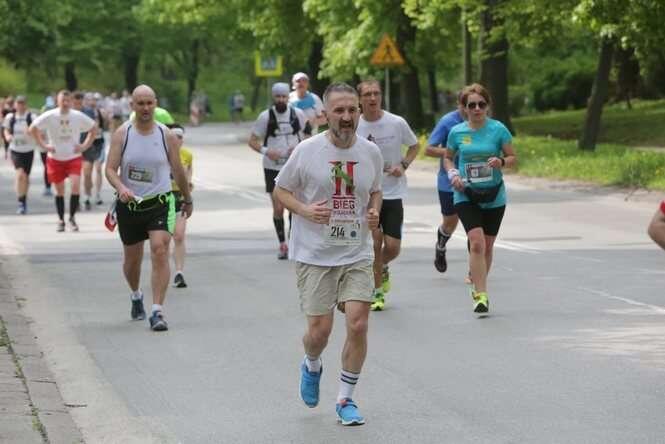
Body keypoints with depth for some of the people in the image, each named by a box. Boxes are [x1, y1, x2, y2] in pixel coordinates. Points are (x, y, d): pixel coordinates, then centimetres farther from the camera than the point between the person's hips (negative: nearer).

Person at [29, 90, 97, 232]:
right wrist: (43, 145, -3)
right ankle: (61, 220, 20)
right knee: (59, 190, 6)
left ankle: (72, 217, -2)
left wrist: (85, 145, 1)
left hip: (74, 158, 0)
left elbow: (94, 128, 8)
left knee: (76, 185, -18)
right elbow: (33, 128, 2)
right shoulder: (49, 116, -8)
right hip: (55, 159, 0)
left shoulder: (78, 116, -6)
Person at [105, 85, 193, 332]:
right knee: (132, 258, 14)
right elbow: (110, 169, -9)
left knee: (160, 251, -20)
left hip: (160, 203, -1)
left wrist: (187, 199, 19)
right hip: (129, 204, 1)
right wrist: (121, 188, -28)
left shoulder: (167, 136, -2)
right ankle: (136, 296, 45)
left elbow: (178, 171, 9)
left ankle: (157, 311, -21)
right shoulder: (122, 134, -4)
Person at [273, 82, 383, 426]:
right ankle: (311, 367, 35)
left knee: (358, 324, -8)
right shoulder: (307, 151, -9)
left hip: (357, 255, 2)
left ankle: (346, 399, 9)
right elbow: (281, 190, 1)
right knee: (319, 329, -3)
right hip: (314, 255, -2)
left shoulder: (370, 152, 2)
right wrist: (305, 210, -17)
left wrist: (374, 212, -2)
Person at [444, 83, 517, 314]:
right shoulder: (456, 132, 0)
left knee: (487, 246, 11)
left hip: (494, 196, 1)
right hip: (466, 195, -1)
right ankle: (481, 295, -17)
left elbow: (513, 158, 2)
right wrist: (453, 173, -5)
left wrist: (501, 162, -20)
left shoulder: (498, 129, -4)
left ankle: (478, 285, 32)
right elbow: (448, 158, 15)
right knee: (477, 243, -17)